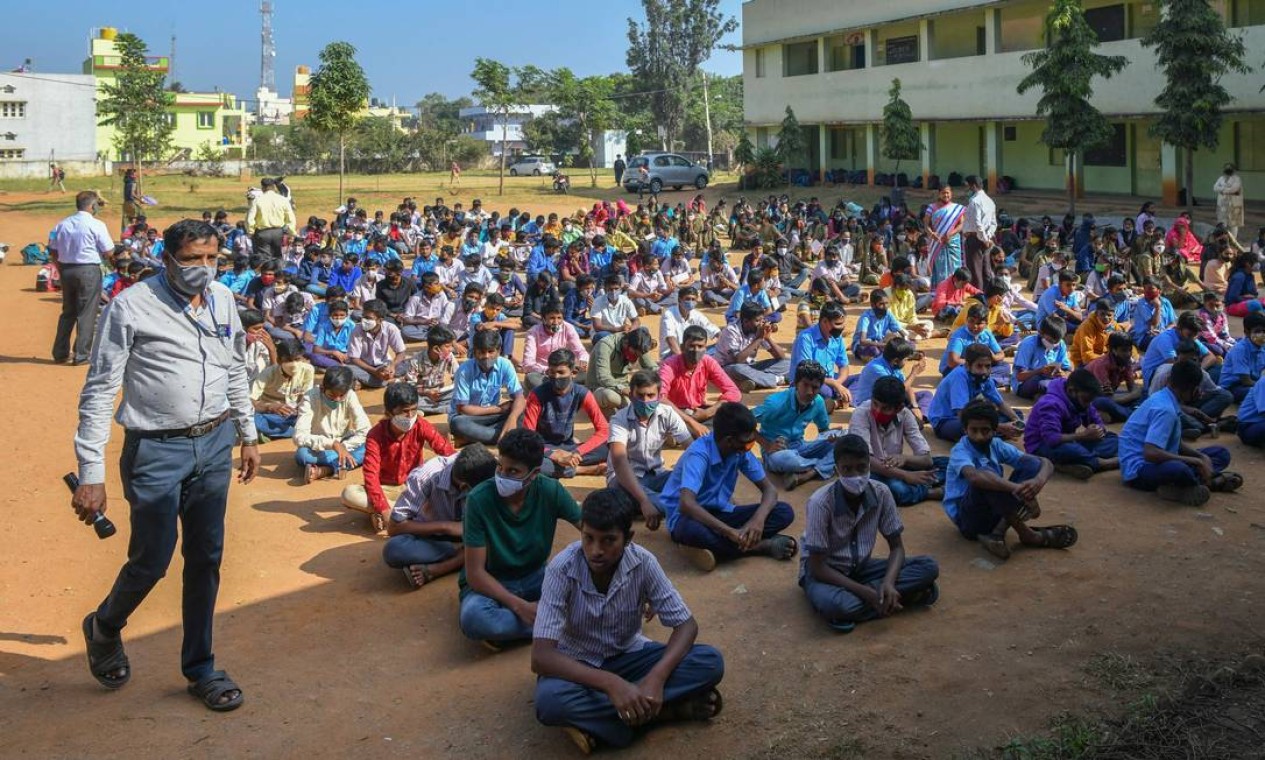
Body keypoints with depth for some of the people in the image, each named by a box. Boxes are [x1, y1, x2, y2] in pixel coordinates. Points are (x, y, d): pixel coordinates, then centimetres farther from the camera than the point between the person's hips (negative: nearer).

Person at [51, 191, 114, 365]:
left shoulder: (62, 224, 6)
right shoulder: (96, 225, -11)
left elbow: (54, 251, 8)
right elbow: (109, 251, -10)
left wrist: (61, 270, 16)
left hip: (66, 269, 6)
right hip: (89, 270, -6)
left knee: (68, 311, 17)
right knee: (87, 313, 2)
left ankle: (60, 353, 23)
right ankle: (82, 355, 3)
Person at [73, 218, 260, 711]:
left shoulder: (223, 301, 4)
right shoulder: (132, 306, -13)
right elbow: (99, 391, -13)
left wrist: (248, 435, 18)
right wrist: (91, 476, -15)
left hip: (214, 444, 5)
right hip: (156, 450, -5)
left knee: (206, 561, 12)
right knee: (151, 562, 3)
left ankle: (201, 669, 28)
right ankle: (104, 628, 37)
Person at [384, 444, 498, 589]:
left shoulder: (482, 477, -23)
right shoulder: (425, 477, -30)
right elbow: (393, 527, -26)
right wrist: (446, 526, -31)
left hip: (464, 535, 2)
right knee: (393, 550, -35)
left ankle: (433, 571, -25)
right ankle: (459, 550, -19)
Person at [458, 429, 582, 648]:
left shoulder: (551, 491, -15)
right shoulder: (479, 499, -22)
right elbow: (475, 573, -20)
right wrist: (519, 606, -30)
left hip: (535, 578, 3)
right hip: (490, 584, -3)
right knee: (474, 617, -38)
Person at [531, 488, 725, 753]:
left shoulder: (643, 563, -19)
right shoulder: (562, 569, -26)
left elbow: (686, 624, -14)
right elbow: (541, 657, -31)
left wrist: (656, 678, -33)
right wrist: (611, 683, -43)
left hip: (628, 656, 3)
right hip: (578, 666, -2)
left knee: (710, 662, -21)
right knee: (551, 700, -38)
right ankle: (671, 708, -24)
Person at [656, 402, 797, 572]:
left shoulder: (740, 451, -7)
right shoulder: (699, 454, -26)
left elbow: (769, 489, -5)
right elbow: (686, 504, -39)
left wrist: (758, 519, -27)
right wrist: (731, 532, -42)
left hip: (719, 513, 5)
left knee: (785, 512, -12)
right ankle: (763, 545, -25)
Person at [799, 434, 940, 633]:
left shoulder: (881, 493, -13)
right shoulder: (821, 502, -25)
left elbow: (896, 547, -5)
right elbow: (817, 566, -22)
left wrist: (888, 583, -26)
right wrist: (867, 593, -29)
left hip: (860, 567, 4)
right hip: (825, 570, -4)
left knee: (929, 567, -15)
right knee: (836, 605, -40)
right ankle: (905, 597, -19)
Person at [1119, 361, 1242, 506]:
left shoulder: (1165, 399, 6)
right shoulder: (1165, 409, -22)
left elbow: (1177, 443, 17)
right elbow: (1150, 453, -32)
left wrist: (1202, 457, -2)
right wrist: (1196, 461, -24)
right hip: (1139, 468, -11)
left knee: (1221, 453, 9)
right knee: (1178, 470, -43)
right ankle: (1210, 481, -15)